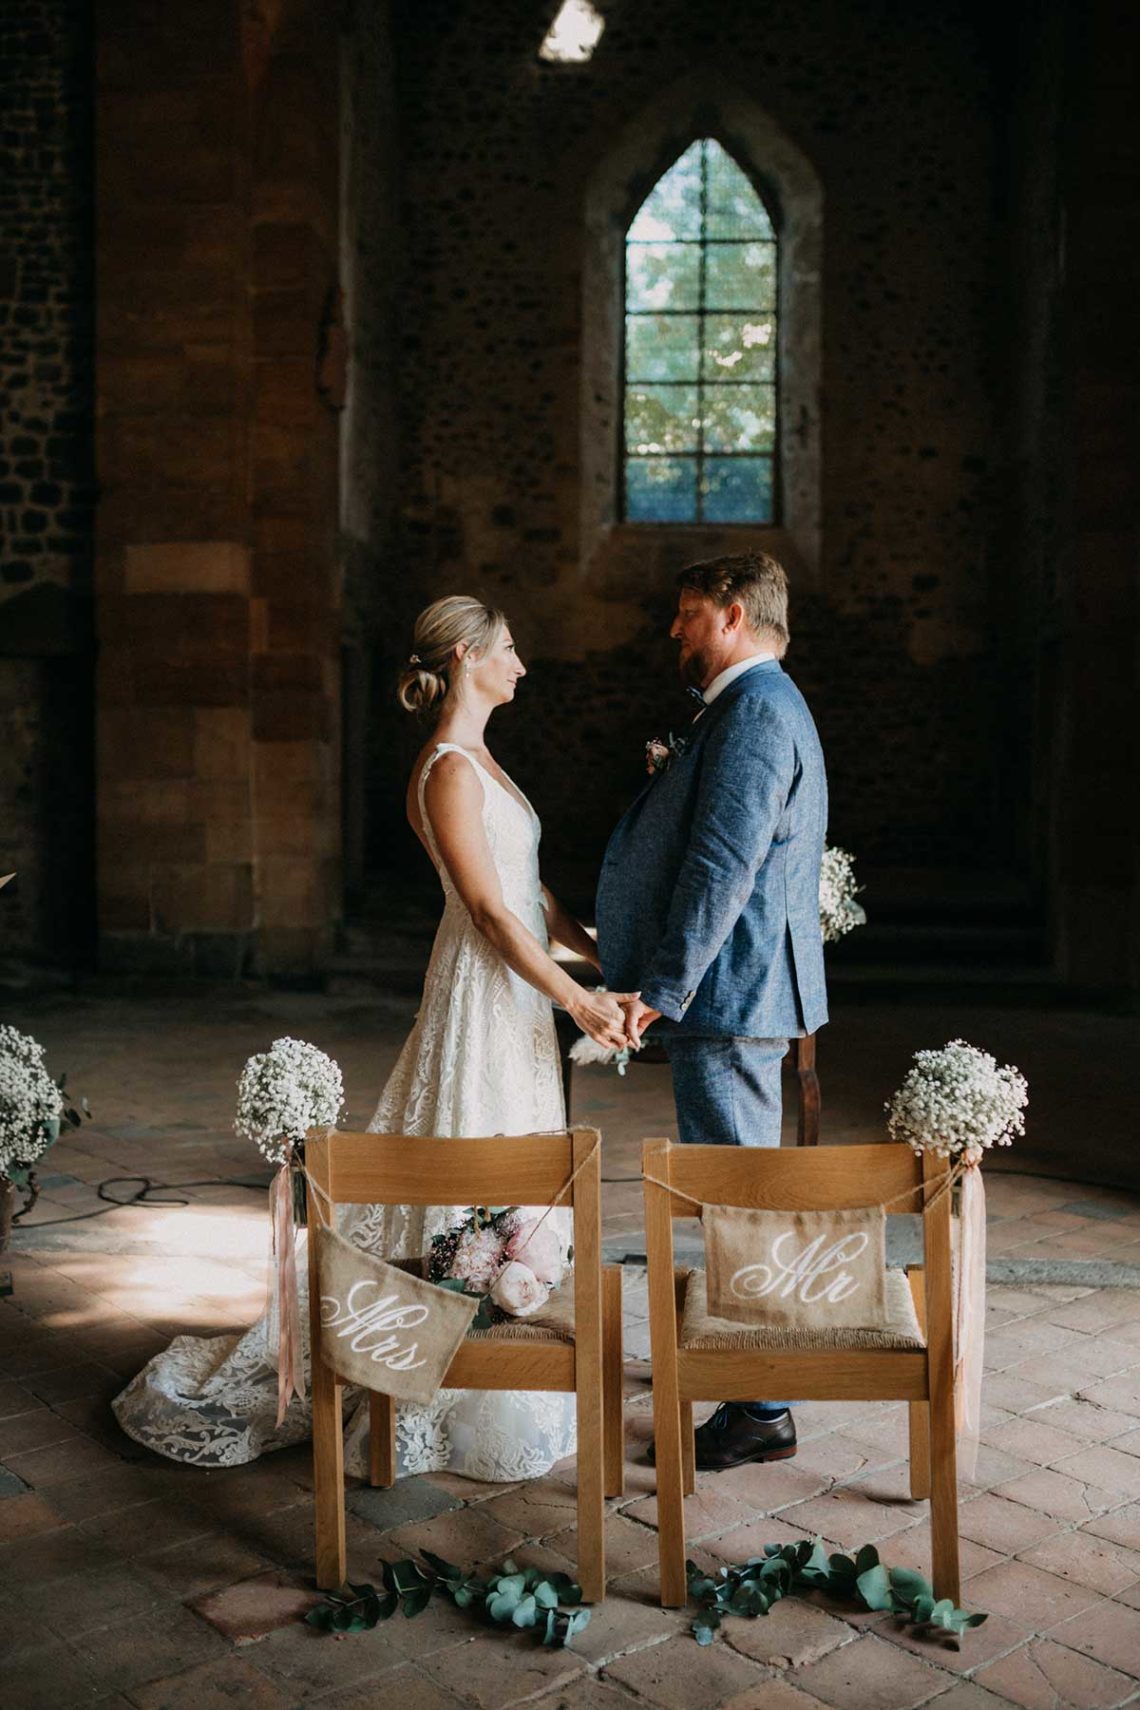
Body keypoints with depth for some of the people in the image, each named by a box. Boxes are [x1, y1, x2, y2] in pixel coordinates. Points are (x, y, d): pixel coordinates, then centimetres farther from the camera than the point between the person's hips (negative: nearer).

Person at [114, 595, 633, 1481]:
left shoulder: (478, 759, 12)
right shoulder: (449, 770, -18)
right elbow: (490, 909, -21)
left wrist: (607, 955, 11)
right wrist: (579, 1001, -19)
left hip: (515, 992, 10)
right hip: (485, 996, -10)